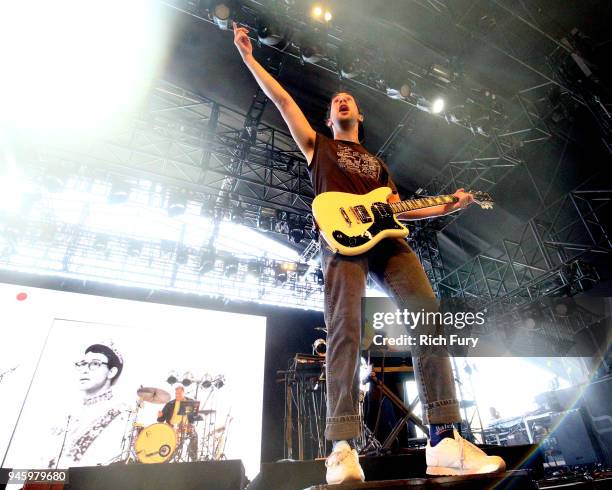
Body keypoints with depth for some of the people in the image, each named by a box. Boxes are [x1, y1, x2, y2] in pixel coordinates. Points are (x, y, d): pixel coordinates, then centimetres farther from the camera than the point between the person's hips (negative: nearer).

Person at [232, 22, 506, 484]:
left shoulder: (378, 163, 37)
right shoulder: (318, 145, 27)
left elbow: (399, 209, 28)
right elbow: (282, 100, 22)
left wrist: (448, 206, 20)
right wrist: (249, 57, 22)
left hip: (388, 239, 4)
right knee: (345, 331, -20)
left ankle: (444, 440, -11)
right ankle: (343, 448, -18)